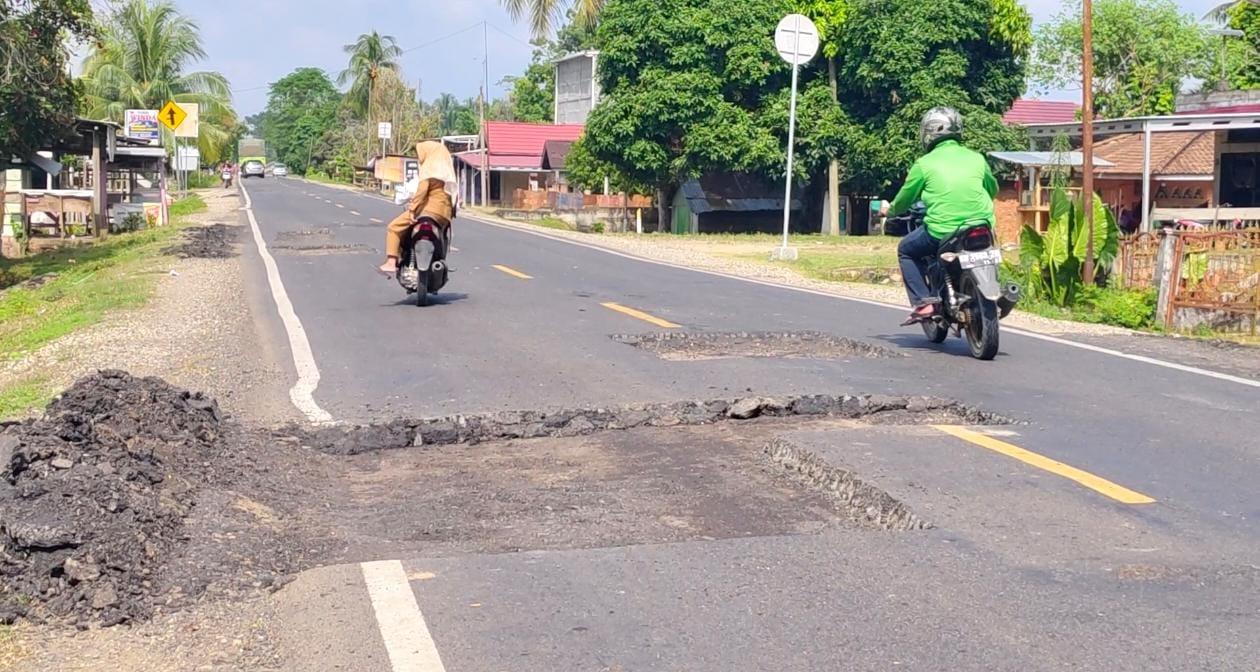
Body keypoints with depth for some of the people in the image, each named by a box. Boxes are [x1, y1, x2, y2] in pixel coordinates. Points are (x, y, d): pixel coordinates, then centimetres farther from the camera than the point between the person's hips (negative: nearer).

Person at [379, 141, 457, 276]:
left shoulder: (428, 168, -1)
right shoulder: (447, 170, 23)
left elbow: (422, 190, -13)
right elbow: (453, 194, 20)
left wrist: (412, 209, -17)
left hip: (429, 208, -8)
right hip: (445, 213, 8)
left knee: (394, 227, -6)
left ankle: (391, 262, -20)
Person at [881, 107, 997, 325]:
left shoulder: (924, 164, 0)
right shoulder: (976, 158, 10)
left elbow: (905, 199, 10)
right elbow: (992, 189, 26)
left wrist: (889, 210, 32)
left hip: (943, 231, -4)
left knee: (906, 250, 20)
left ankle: (922, 302, 5)